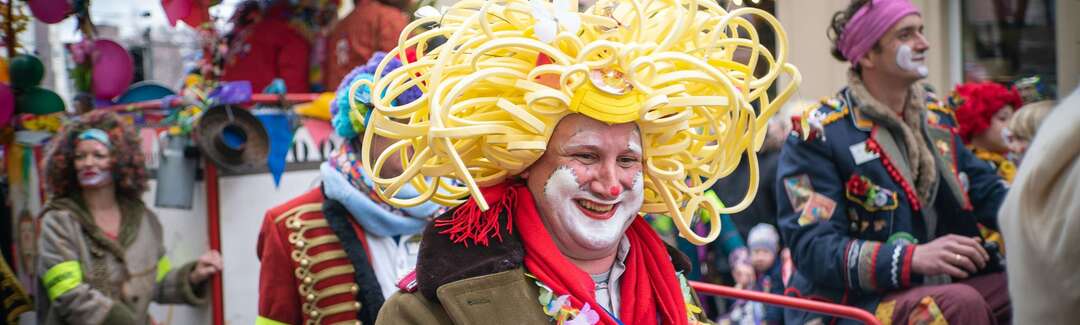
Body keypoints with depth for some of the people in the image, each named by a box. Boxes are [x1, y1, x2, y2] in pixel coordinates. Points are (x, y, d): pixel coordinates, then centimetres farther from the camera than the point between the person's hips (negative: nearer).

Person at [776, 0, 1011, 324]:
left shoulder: (936, 112, 12)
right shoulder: (818, 133, -11)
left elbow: (984, 189, 17)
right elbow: (813, 249, -18)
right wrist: (912, 257, -31)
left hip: (944, 286, 7)